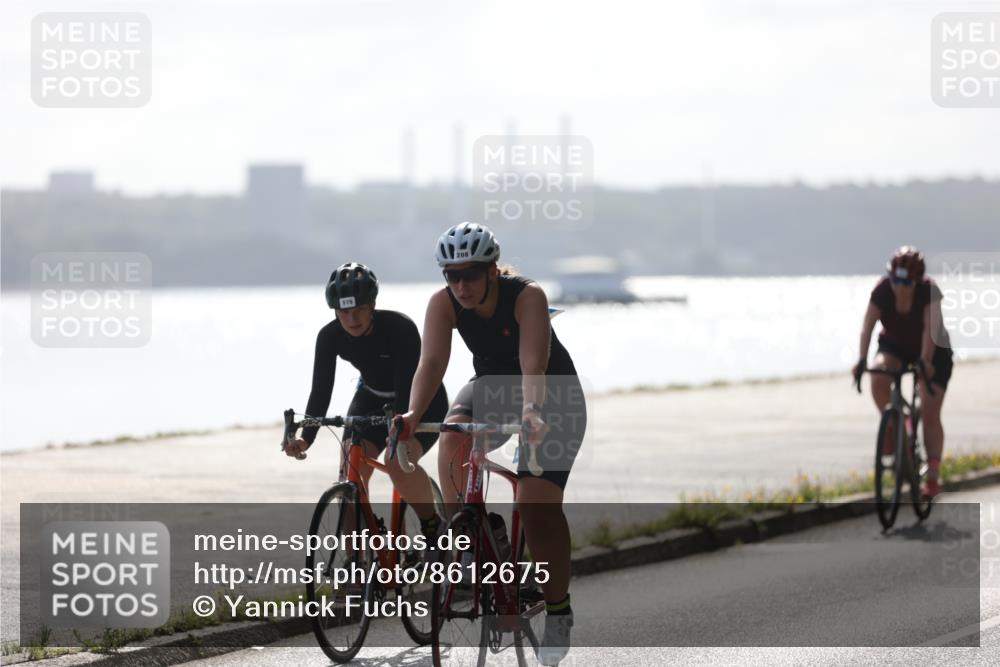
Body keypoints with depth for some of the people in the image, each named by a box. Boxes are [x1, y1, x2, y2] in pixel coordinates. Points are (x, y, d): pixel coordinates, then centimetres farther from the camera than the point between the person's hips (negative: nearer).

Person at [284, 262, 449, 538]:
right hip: (373, 399, 5)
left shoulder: (399, 327, -32)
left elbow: (408, 385, -40)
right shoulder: (330, 337, -19)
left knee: (398, 462, -31)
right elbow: (321, 391, -22)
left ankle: (434, 527, -7)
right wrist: (305, 438, -38)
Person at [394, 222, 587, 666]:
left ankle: (558, 610, -3)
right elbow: (431, 362, -31)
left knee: (537, 504, -18)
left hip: (553, 396, -4)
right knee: (452, 440, -31)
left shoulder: (527, 296, -29)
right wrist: (413, 414, -49)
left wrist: (532, 411, -60)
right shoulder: (443, 304, -19)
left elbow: (533, 364, -41)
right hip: (492, 387, 4)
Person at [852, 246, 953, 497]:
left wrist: (925, 361, -51)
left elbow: (930, 328, -38)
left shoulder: (929, 291, -28)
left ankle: (933, 476, -1)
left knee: (930, 414, -8)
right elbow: (868, 325, -30)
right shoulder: (882, 290, -23)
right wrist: (862, 359, -44)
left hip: (931, 352, -2)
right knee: (878, 380, -31)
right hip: (894, 346, 2)